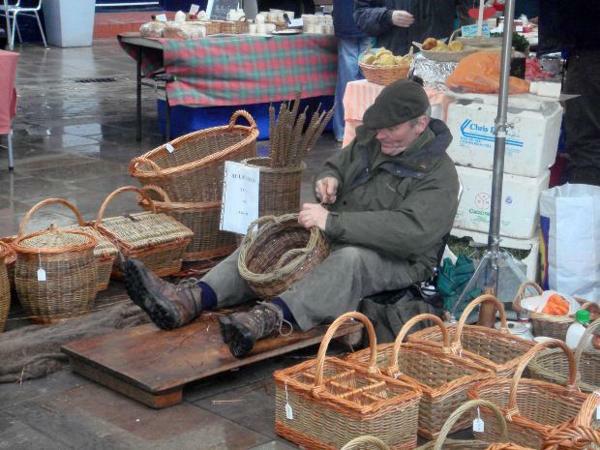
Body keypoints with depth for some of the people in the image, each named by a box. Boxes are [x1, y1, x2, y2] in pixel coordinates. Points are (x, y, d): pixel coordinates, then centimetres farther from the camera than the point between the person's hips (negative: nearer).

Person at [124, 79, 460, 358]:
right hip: (339, 240, 7)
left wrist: (332, 222, -35)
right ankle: (190, 300, -32)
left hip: (399, 261, -7)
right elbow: (338, 165, 24)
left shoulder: (439, 174, -17)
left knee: (349, 260, -41)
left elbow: (410, 231, -32)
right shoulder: (370, 138, 7)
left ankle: (268, 318, -60)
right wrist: (329, 178, -4)